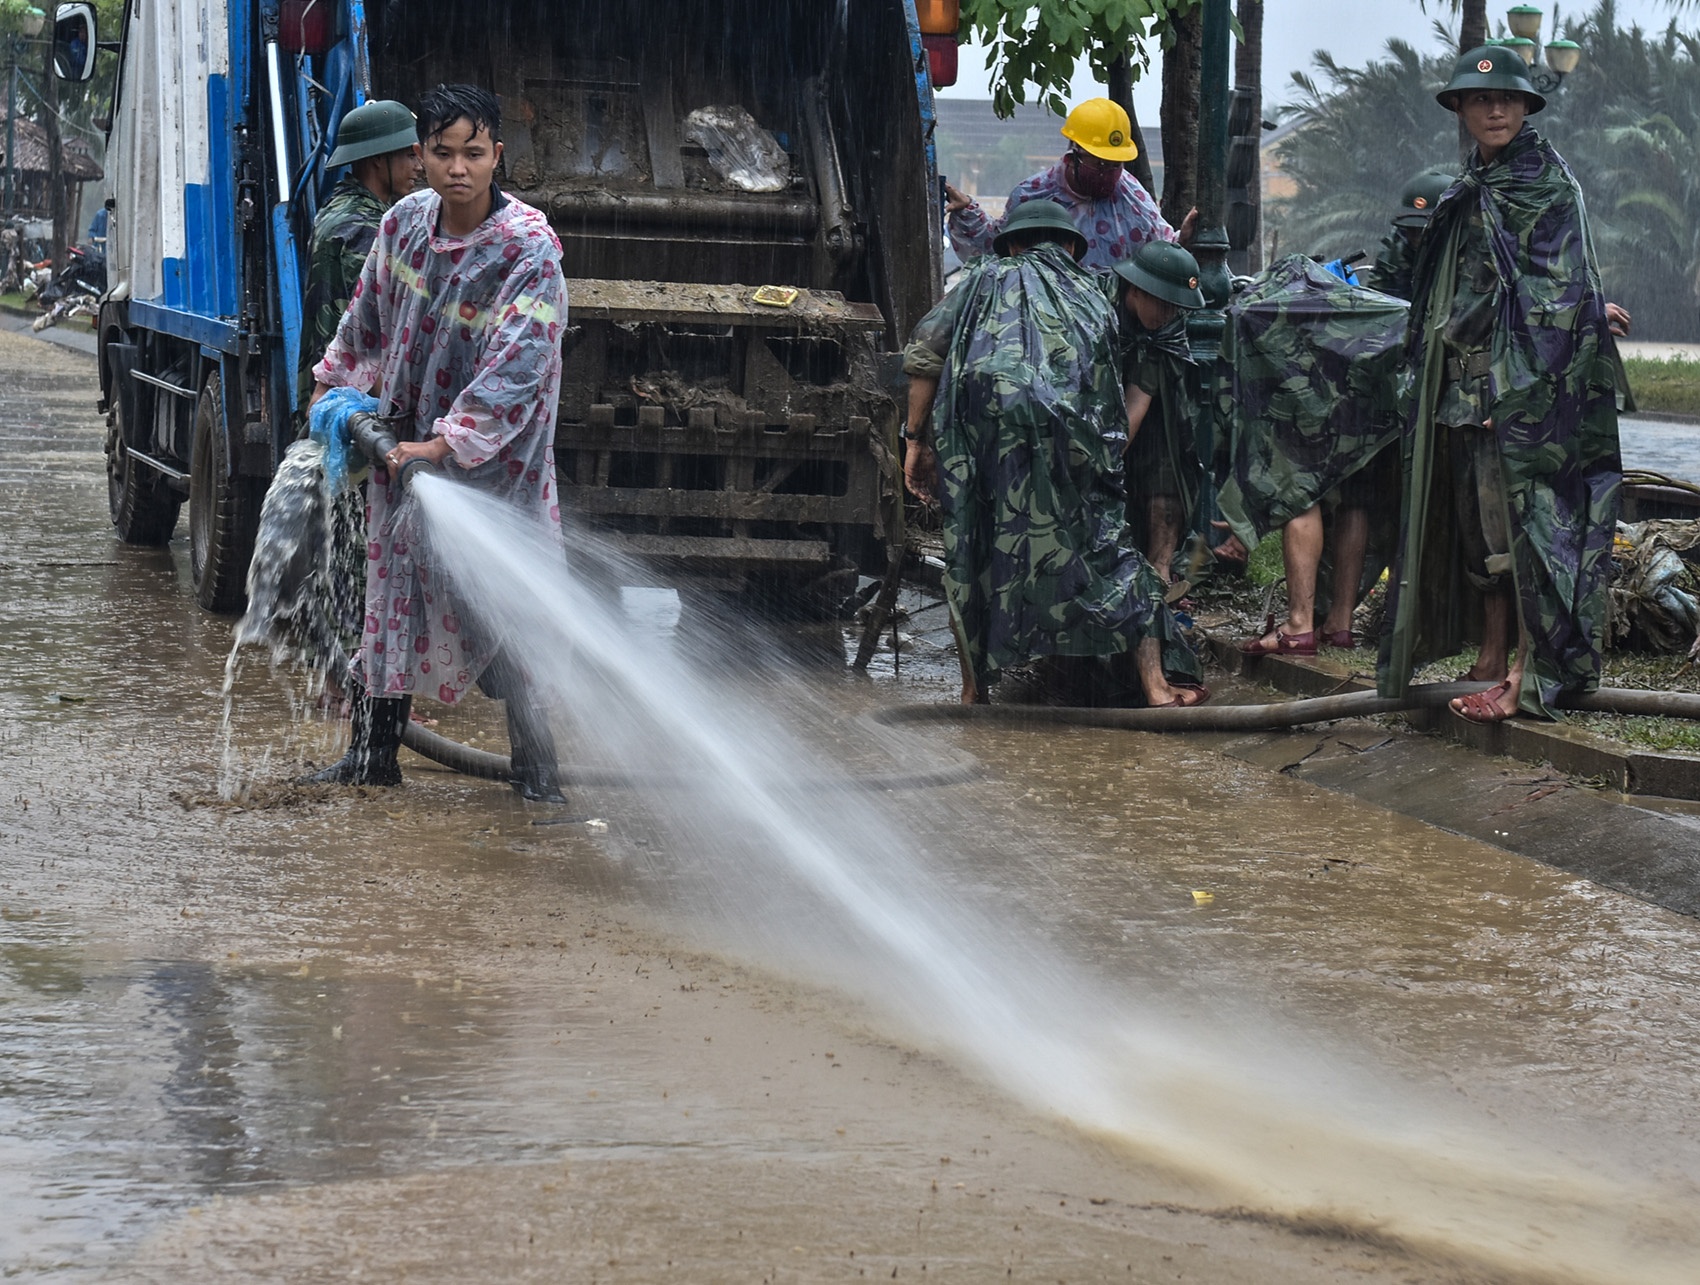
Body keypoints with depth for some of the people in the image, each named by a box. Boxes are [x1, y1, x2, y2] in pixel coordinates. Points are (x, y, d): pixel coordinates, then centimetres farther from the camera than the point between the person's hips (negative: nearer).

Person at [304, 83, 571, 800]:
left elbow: (516, 367, -27)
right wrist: (335, 386, 23)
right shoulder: (405, 222, -1)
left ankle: (535, 765, 3)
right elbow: (368, 317, 18)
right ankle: (373, 757, 26)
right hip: (403, 450, 6)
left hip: (490, 466, -6)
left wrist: (444, 443, -32)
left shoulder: (529, 249, -21)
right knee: (390, 600, 15)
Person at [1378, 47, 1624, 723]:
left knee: (1522, 512, -10)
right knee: (1477, 516, 9)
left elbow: (1559, 294, -14)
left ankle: (1529, 675, -11)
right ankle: (1491, 657, 15)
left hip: (1527, 380, -8)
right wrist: (1443, 379, 16)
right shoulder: (1470, 192, 17)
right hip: (1463, 381, 8)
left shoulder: (1549, 184, -7)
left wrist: (1520, 383, -21)